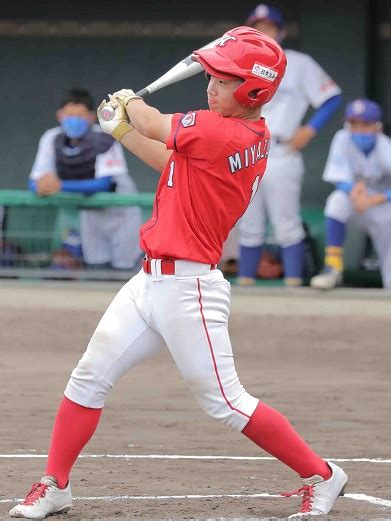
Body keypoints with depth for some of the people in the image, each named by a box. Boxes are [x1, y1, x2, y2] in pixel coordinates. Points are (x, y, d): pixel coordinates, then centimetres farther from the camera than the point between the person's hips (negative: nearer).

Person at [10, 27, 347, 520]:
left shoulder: (225, 134, -20)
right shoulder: (250, 137, 9)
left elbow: (155, 125, -7)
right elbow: (175, 165, 23)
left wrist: (131, 103, 15)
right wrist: (122, 131, 19)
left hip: (187, 289, -10)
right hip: (150, 281, 10)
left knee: (225, 402, -4)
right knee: (89, 377, 9)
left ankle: (320, 475, 9)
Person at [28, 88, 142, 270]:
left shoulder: (104, 139, -26)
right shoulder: (51, 139, -13)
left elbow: (104, 183, -34)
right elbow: (35, 181, -13)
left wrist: (61, 186, -44)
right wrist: (43, 186, -40)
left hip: (119, 210, -4)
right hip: (90, 213, 4)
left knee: (124, 269, -6)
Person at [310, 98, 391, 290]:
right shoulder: (343, 140, -15)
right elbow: (341, 181, -16)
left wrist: (373, 200, -48)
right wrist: (355, 189, -40)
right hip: (356, 207, 1)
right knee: (338, 199, -35)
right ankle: (333, 268, -29)